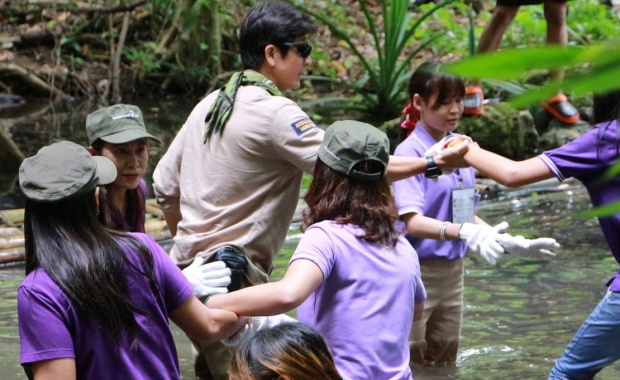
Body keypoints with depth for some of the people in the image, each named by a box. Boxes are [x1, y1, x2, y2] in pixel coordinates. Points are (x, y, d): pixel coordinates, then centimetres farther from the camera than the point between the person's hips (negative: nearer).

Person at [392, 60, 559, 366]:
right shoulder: (410, 152, -14)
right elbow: (412, 222, -24)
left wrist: (509, 241, 6)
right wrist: (464, 233, -37)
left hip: (452, 271, 7)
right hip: (417, 270, -7)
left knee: (444, 362, 16)